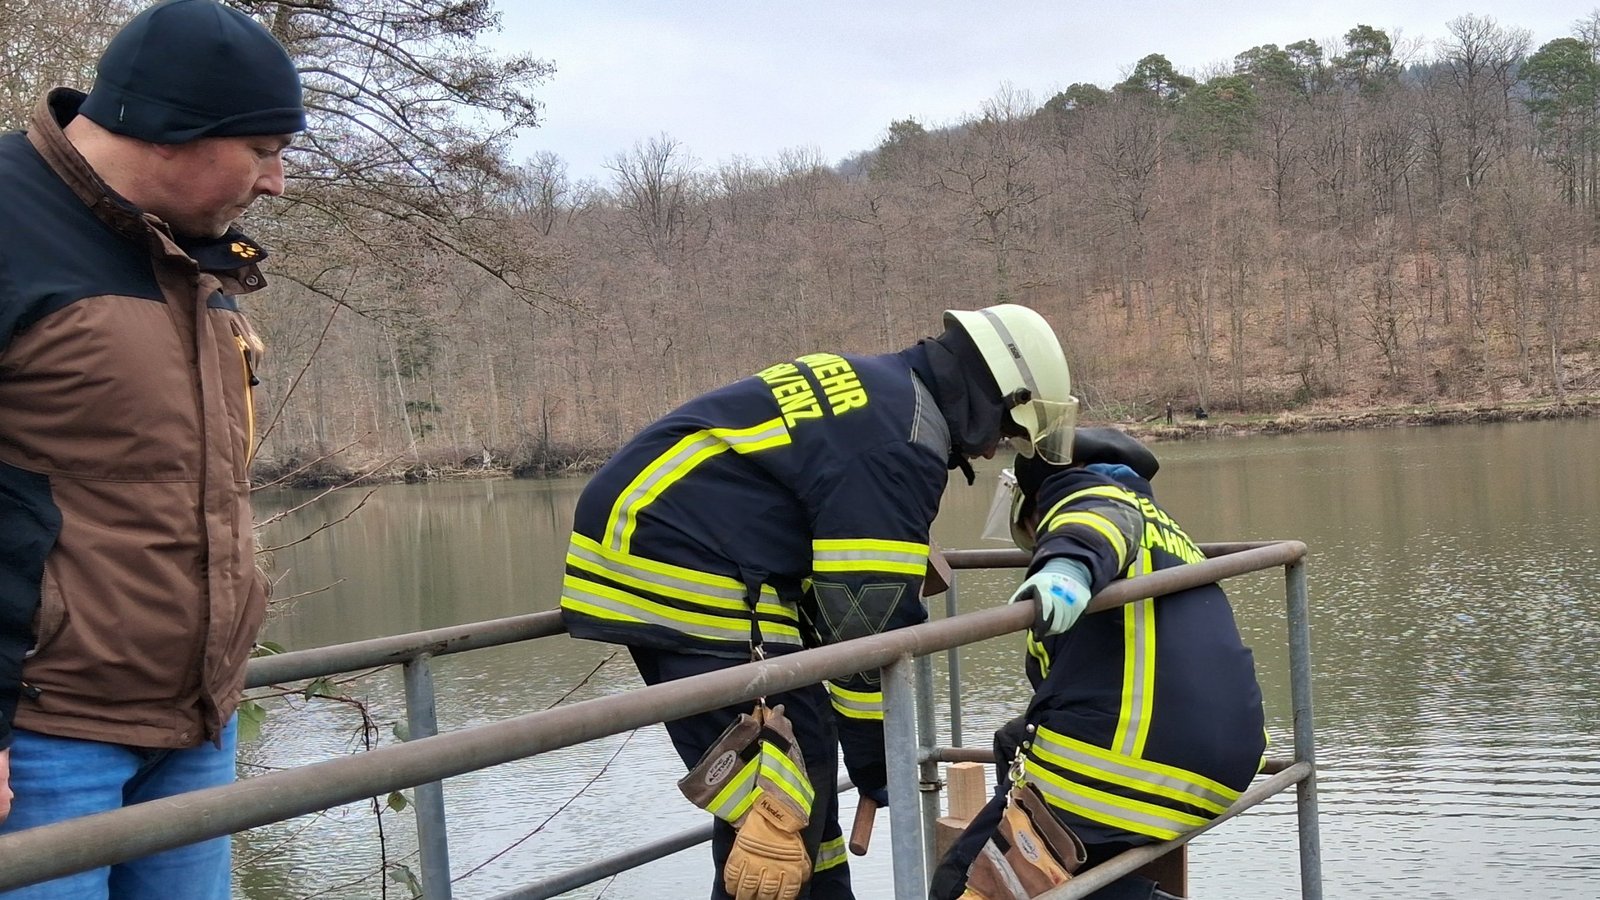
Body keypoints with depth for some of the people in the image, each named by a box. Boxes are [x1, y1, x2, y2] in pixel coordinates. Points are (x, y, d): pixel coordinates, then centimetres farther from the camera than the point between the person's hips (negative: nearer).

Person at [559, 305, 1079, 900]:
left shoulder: (873, 387, 17)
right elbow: (872, 620, -16)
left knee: (806, 745, 15)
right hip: (677, 568, -11)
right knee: (771, 799, -8)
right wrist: (883, 774, -6)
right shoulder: (901, 440, -15)